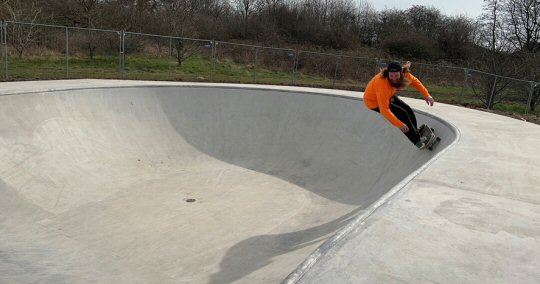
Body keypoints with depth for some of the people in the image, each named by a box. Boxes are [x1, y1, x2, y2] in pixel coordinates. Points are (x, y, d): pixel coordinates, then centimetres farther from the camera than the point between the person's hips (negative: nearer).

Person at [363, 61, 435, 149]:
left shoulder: (404, 73, -23)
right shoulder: (383, 84, -42)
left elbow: (414, 81, 1)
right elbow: (384, 109, -41)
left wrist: (426, 95, -6)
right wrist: (399, 124, -41)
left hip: (388, 96, 7)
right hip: (375, 102, -7)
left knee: (408, 110, 4)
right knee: (403, 114, -13)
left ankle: (416, 134, 21)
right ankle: (417, 141, 2)